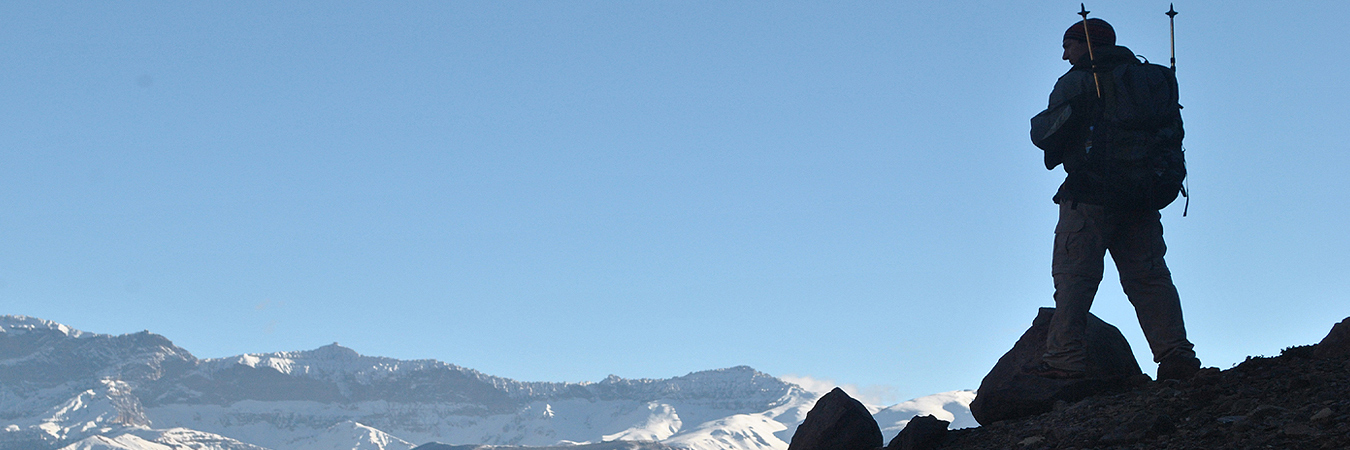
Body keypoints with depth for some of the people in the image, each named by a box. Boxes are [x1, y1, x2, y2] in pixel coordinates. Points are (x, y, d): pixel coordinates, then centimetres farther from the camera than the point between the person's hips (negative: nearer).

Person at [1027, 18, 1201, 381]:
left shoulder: (1076, 82, -2)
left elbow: (1044, 134, -8)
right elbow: (1174, 131, 22)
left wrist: (1041, 123, 13)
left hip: (1090, 197, -6)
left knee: (1073, 276, -5)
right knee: (1149, 276, 7)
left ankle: (1065, 357, -13)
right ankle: (1175, 354, -3)